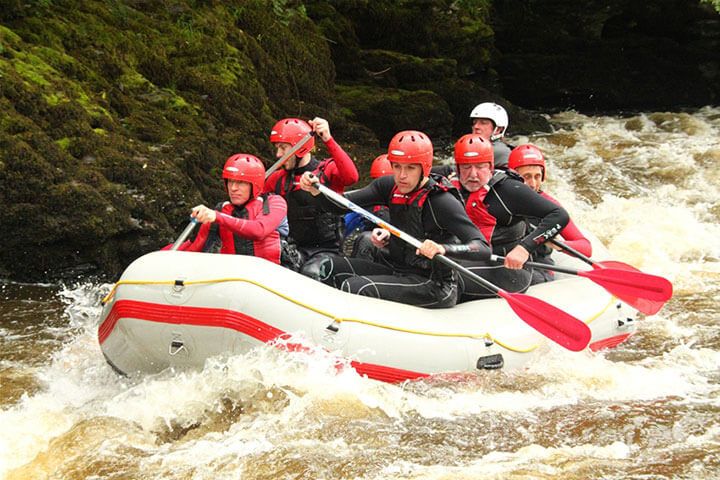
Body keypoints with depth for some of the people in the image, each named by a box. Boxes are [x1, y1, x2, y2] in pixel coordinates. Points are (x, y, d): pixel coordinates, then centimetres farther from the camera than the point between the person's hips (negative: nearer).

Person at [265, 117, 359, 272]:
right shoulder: (278, 179, 12)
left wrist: (328, 140, -33)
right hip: (296, 248, 5)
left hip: (327, 249, -4)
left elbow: (351, 177, -26)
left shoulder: (328, 170, -4)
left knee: (311, 273, -30)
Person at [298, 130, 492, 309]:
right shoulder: (390, 186, 1)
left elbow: (483, 249, -25)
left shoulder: (442, 201, -19)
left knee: (355, 287, -25)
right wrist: (316, 189, -22)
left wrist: (442, 249, -42)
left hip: (434, 286, -8)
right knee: (330, 265, -2)